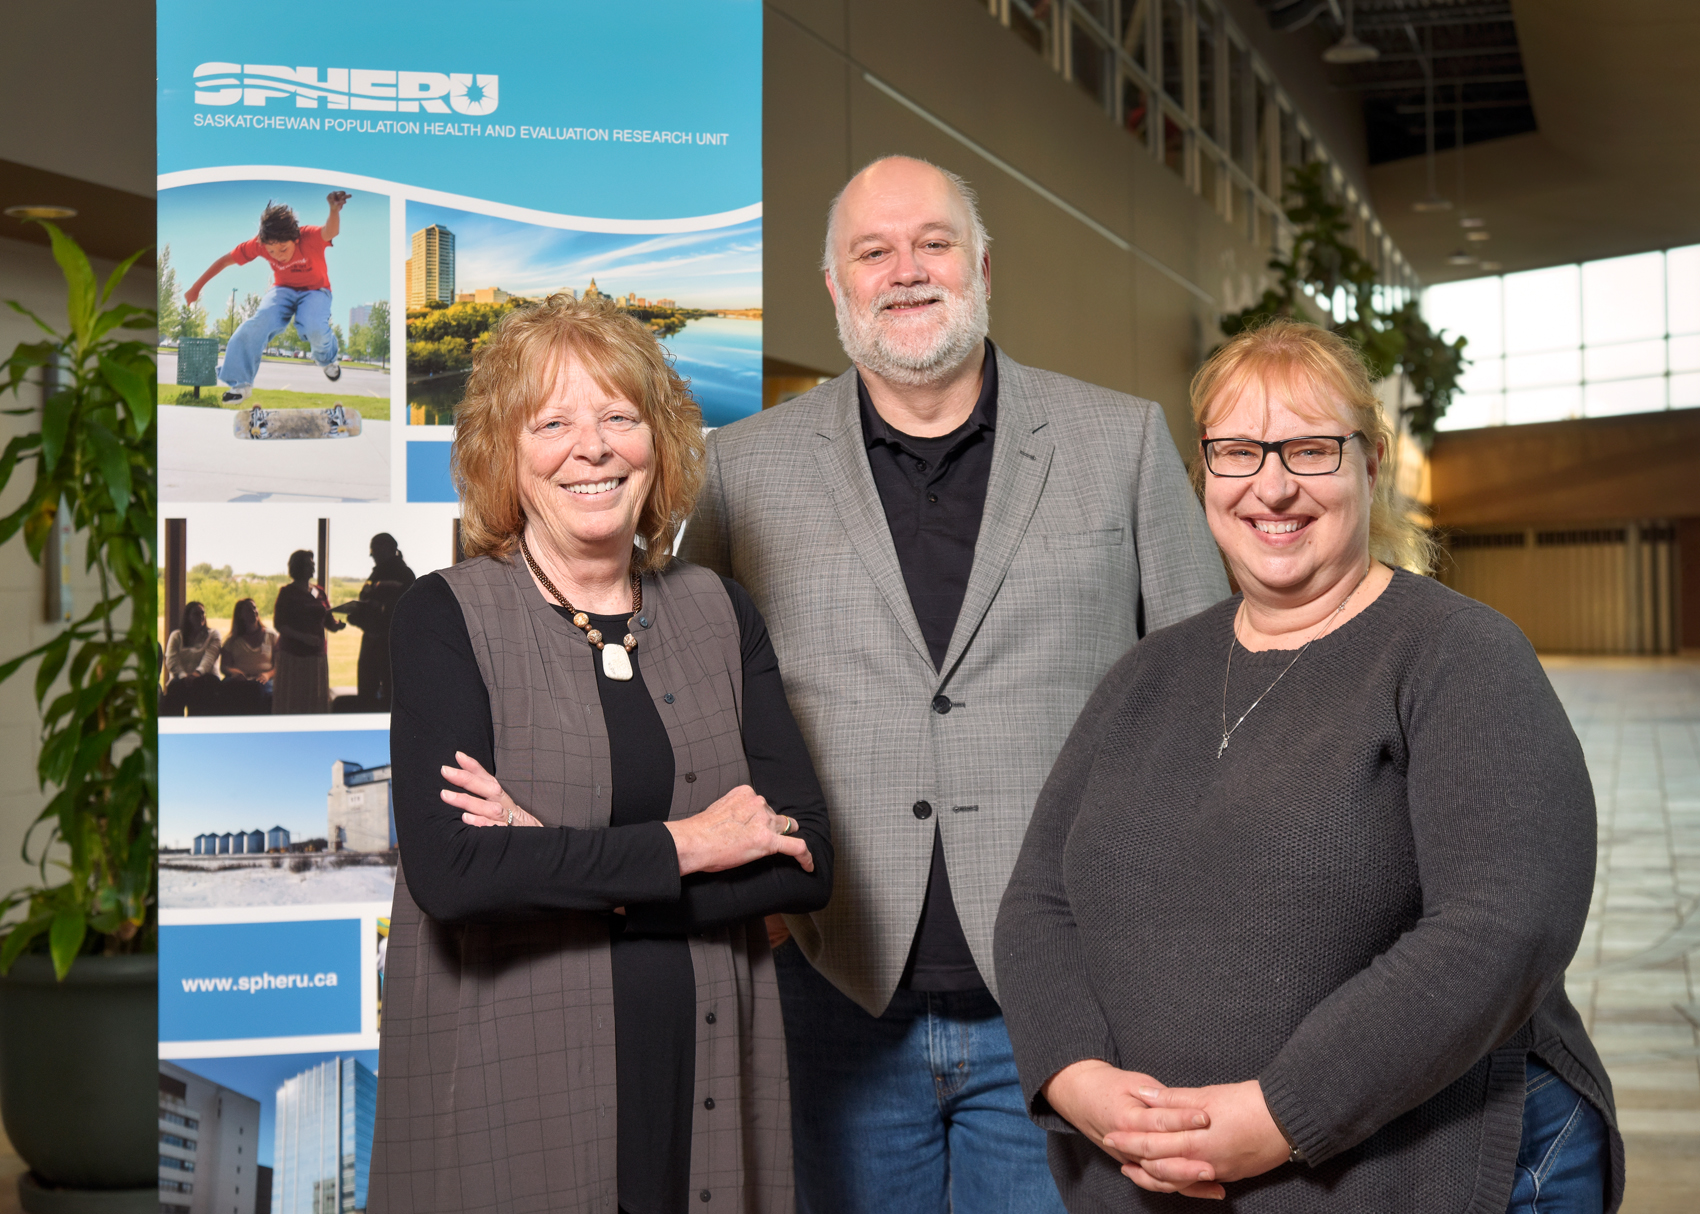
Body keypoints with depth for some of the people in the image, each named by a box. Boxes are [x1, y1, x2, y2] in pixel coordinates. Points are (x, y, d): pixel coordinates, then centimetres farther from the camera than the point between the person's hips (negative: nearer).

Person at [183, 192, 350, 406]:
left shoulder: (309, 237, -31)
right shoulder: (259, 245, -21)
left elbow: (330, 232, -55)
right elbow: (225, 260, -9)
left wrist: (335, 210, -79)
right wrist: (196, 288, -5)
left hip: (315, 290, -2)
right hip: (283, 289, 2)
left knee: (314, 328, -34)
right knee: (261, 321, -30)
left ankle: (327, 359, 5)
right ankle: (241, 383, -17)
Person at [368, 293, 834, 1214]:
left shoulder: (718, 613, 6)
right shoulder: (446, 618, -4)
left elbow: (808, 862, -2)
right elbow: (447, 871, -18)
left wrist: (582, 875, -13)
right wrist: (682, 846, -11)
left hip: (702, 1091, 3)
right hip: (509, 1095, -3)